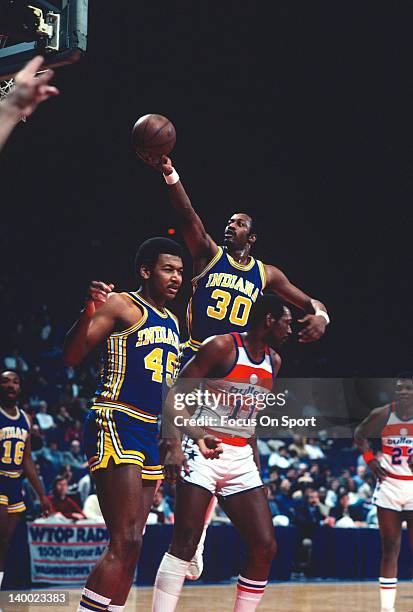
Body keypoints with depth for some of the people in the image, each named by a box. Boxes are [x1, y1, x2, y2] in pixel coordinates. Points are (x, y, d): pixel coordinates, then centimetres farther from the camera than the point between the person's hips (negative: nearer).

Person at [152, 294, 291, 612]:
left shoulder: (273, 362, 12)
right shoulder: (221, 347, -10)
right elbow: (174, 398, -11)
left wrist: (256, 466, 20)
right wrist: (176, 445, -24)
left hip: (242, 459, 7)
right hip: (204, 453, -7)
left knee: (265, 546, -1)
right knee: (185, 543, -13)